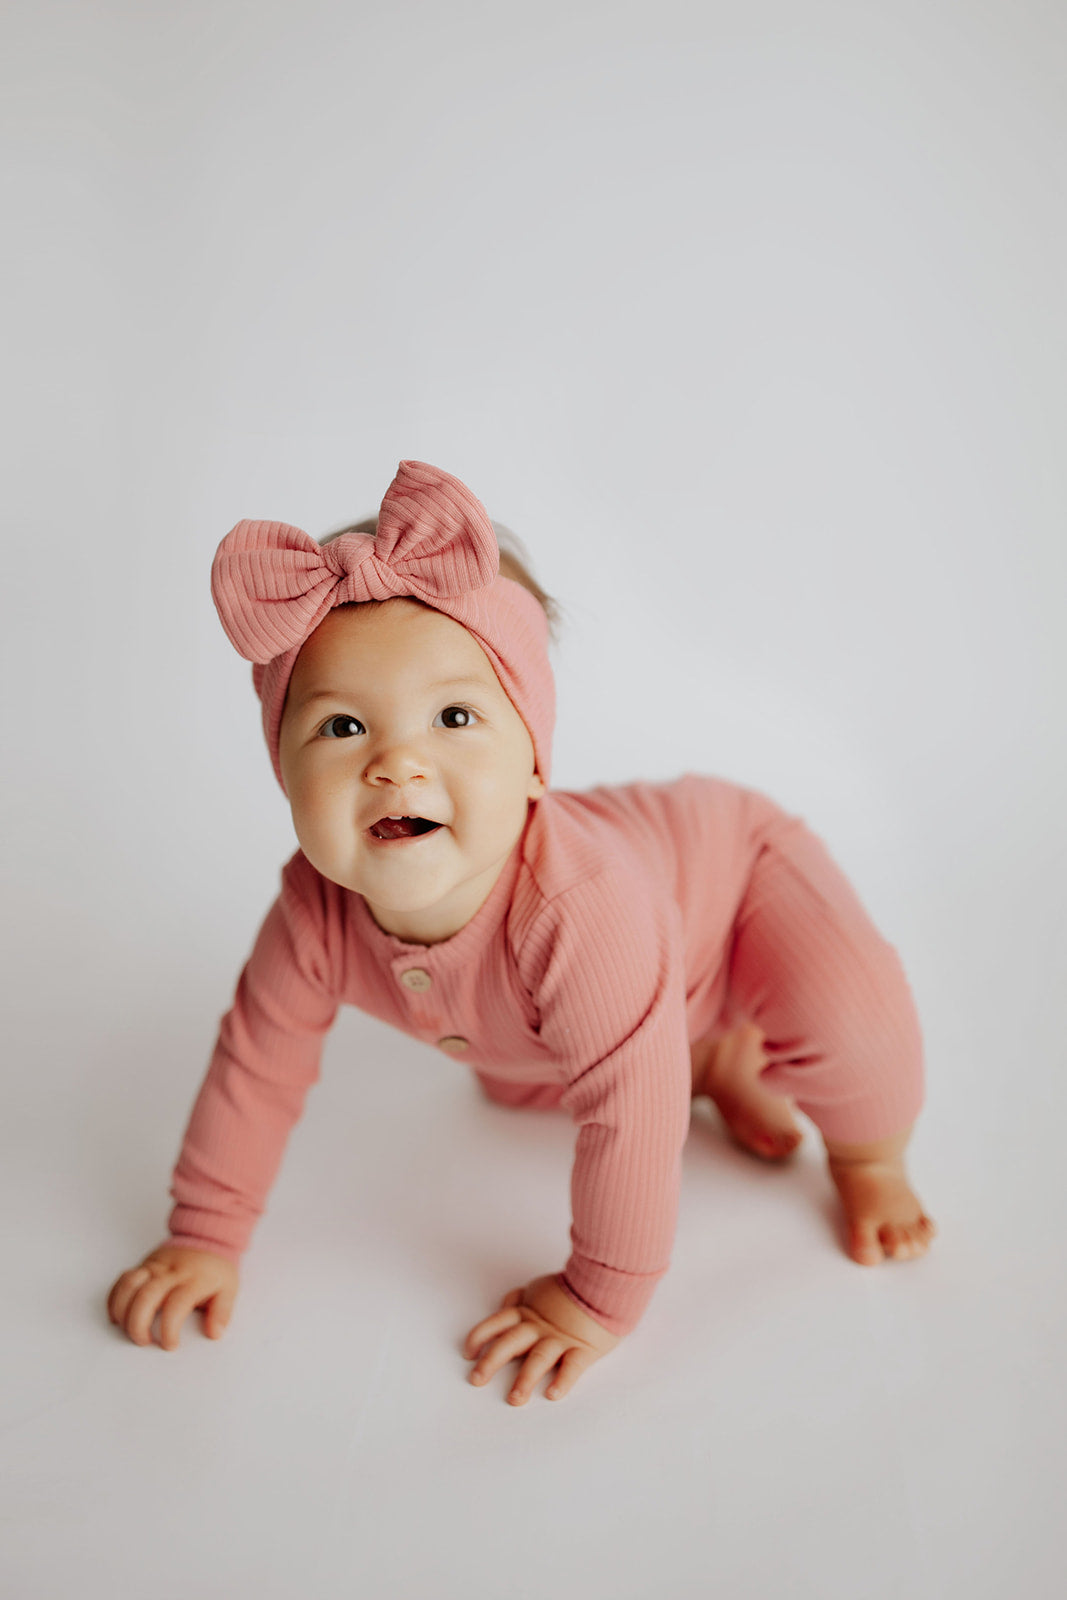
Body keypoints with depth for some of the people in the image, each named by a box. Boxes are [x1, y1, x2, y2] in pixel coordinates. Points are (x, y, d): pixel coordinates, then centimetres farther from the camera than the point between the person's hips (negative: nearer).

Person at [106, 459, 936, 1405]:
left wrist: (598, 1302, -28)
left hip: (729, 862, -6)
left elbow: (630, 1106, -40)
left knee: (845, 1017, -30)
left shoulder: (576, 910, -49)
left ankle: (869, 1159, 5)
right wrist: (204, 1239, -8)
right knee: (514, 1078, 21)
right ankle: (720, 1066, 34)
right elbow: (258, 1061, -13)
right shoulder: (317, 911, -29)